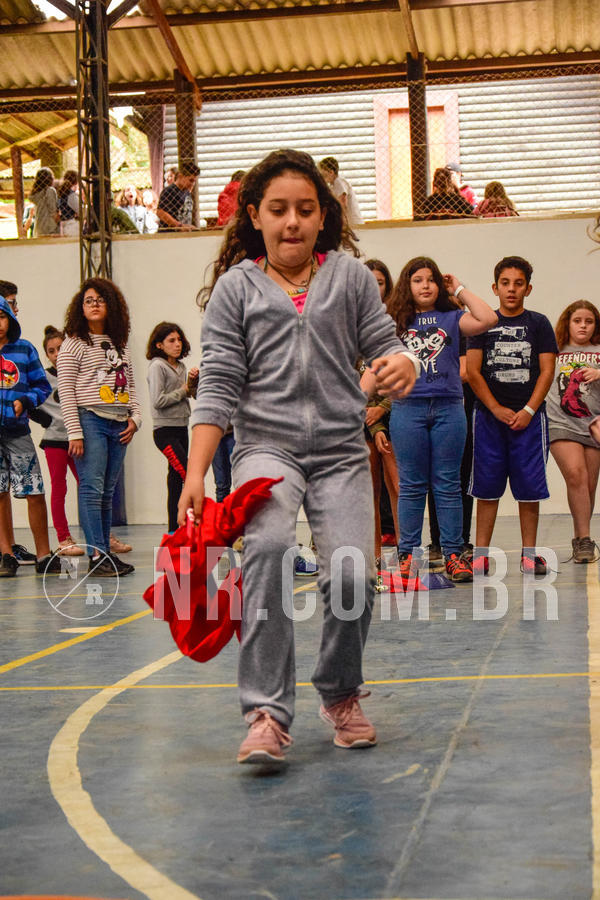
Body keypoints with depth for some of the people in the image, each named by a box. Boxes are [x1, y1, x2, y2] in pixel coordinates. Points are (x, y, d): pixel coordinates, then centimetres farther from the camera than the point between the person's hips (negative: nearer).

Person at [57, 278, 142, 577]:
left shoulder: (119, 346, 18)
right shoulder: (73, 345, 1)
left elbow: (130, 385, 22)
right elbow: (66, 392, -6)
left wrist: (134, 418, 7)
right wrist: (74, 432, -13)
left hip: (119, 426, 5)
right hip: (90, 421, -5)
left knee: (107, 492, 7)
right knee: (92, 488, -10)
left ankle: (106, 552, 9)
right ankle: (97, 555, -11)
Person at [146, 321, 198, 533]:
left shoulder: (180, 367, 15)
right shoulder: (157, 367, -8)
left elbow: (190, 395, 20)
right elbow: (158, 401, -17)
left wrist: (194, 383, 1)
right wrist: (183, 391, -8)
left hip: (181, 428, 8)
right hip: (165, 430, -8)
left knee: (176, 479, 8)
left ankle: (174, 530, 11)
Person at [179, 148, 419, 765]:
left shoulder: (350, 276, 10)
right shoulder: (235, 286, 7)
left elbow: (383, 346, 8)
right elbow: (219, 385, 2)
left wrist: (401, 366, -18)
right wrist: (195, 473, -8)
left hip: (341, 450, 1)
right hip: (266, 443, -1)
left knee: (353, 574, -14)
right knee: (268, 545, -30)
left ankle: (340, 696, 16)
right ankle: (267, 713, -23)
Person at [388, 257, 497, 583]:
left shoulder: (452, 317, 9)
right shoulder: (396, 322, 9)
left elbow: (487, 319, -8)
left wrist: (460, 289, 1)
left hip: (448, 407, 0)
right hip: (408, 408, 0)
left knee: (448, 484, 3)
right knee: (411, 485, 4)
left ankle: (453, 554, 7)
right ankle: (407, 554, 9)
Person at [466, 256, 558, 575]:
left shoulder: (538, 323, 7)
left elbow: (547, 370, 2)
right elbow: (472, 370, 2)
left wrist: (528, 411, -9)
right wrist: (497, 409, -6)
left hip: (528, 416, 0)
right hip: (489, 416, 0)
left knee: (529, 488, 1)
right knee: (486, 487, 1)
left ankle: (529, 553, 9)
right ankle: (481, 554, 5)